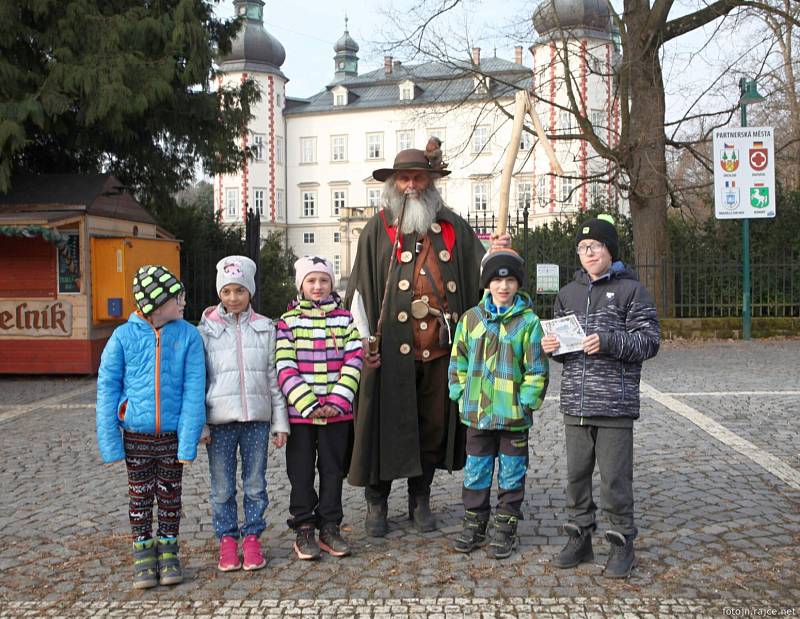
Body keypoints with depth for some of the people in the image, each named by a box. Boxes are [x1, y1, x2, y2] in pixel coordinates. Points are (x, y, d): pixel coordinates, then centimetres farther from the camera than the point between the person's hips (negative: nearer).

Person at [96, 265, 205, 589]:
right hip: (136, 435, 0)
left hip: (172, 434, 0)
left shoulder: (188, 336, -7)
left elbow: (193, 389, -9)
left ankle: (168, 551, 30)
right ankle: (143, 554, 27)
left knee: (169, 496, 14)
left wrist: (189, 438, -14)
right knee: (140, 496, 12)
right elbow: (107, 389, -5)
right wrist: (110, 440, -8)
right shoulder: (124, 336, -8)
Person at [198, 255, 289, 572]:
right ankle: (227, 540, 19)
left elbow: (274, 377, 8)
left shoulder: (265, 328, 6)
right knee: (222, 487, 6)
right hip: (220, 419, -1)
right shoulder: (207, 330, 2)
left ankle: (252, 538, 21)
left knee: (256, 484, 8)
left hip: (257, 418, 1)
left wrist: (280, 422, 5)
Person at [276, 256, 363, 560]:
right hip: (300, 412, -2)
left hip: (337, 412, 2)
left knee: (333, 470, 10)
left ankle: (329, 527, 22)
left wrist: (337, 401, -12)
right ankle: (303, 529, 18)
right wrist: (308, 405, -16)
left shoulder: (345, 318, 5)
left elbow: (353, 361, -2)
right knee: (301, 472, 6)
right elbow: (285, 368, -8)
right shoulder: (288, 322, -1)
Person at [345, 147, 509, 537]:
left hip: (440, 346, 3)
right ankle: (376, 503, 18)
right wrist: (364, 340, -6)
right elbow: (360, 289, 1)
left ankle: (420, 501, 26)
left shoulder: (453, 227, 13)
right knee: (386, 423, 3)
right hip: (392, 348, -3)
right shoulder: (378, 228, 5)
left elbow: (480, 271, 14)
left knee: (433, 423, 10)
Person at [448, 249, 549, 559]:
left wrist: (527, 402, -9)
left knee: (512, 474, 8)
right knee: (476, 472, 11)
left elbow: (536, 369, -4)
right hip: (477, 413, 3)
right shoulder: (471, 318, 4)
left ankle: (505, 528, 21)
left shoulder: (528, 322, -5)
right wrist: (461, 394, 4)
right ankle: (474, 525, 25)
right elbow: (459, 361, 10)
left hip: (514, 416, -2)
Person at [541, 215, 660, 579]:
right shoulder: (568, 293, 15)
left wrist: (608, 341, -20)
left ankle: (622, 543, 14)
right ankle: (579, 538, 25)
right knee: (576, 474, 11)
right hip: (575, 402, 5)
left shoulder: (630, 290, -1)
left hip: (615, 403, -5)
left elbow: (649, 341, -7)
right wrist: (551, 347, 1)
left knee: (615, 478, -1)